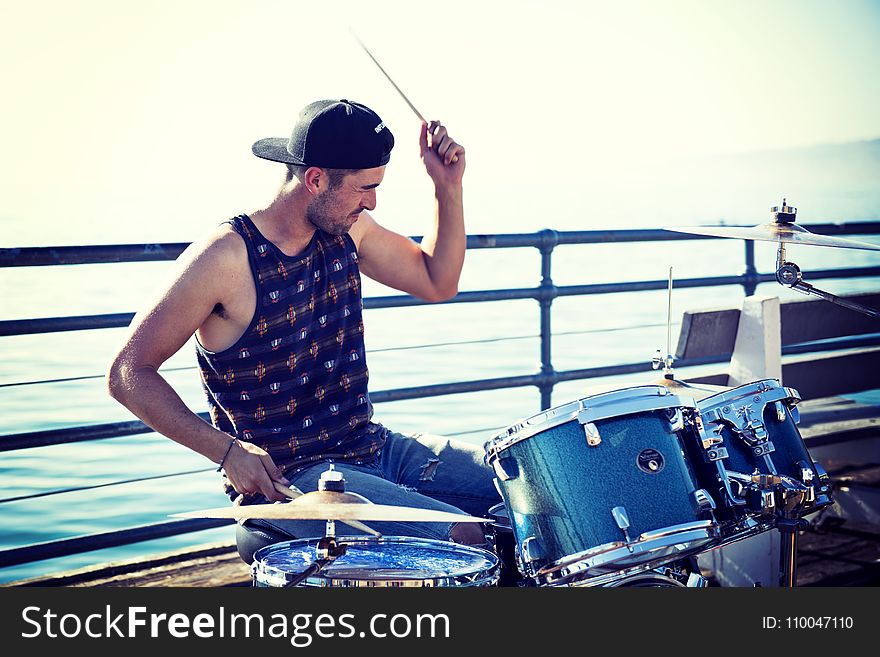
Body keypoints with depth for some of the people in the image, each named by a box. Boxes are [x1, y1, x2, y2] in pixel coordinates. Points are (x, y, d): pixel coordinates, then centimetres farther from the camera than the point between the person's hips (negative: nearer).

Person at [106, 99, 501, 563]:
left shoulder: (346, 228, 4)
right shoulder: (226, 257, -17)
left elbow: (438, 283, 18)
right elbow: (128, 374, -13)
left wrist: (449, 187, 3)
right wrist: (227, 450, -22)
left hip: (372, 447, 8)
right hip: (283, 478, -8)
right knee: (463, 540, -24)